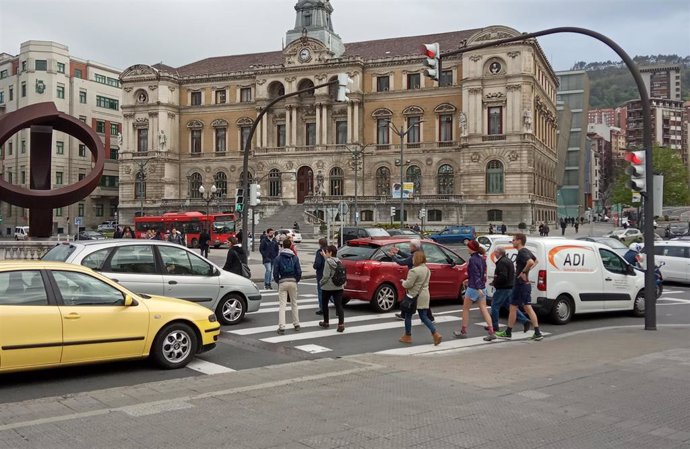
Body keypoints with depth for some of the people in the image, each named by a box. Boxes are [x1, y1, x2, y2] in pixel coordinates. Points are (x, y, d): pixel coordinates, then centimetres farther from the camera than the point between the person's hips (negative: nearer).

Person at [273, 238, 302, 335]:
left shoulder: (278, 258, -3)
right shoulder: (295, 258, 1)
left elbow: (275, 272, -5)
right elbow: (299, 272, -2)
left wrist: (278, 281, 9)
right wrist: (296, 280, 12)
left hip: (282, 282, -2)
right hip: (293, 282, 2)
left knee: (282, 305, -2)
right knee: (294, 304, 15)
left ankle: (281, 327, -9)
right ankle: (296, 325, 21)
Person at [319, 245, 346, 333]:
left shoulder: (328, 261, -14)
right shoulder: (338, 262, 5)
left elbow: (326, 276, -17)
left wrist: (321, 282, -2)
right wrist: (325, 257, 22)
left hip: (327, 287, -5)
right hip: (338, 287, 5)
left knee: (324, 304, 15)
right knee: (339, 305, -1)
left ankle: (326, 322, 26)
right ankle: (341, 324, -13)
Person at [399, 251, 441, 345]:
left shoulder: (414, 271, -19)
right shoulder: (427, 269, 9)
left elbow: (408, 284, -19)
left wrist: (403, 282, 2)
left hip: (414, 296, -8)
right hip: (425, 296, 8)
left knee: (408, 316, 10)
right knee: (424, 317, 10)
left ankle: (407, 336, 19)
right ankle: (436, 334, -4)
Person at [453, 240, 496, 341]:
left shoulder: (472, 259, -15)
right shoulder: (481, 259, 10)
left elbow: (476, 274, -22)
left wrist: (478, 288, -27)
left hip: (473, 288, -7)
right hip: (482, 287, 8)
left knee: (465, 309, 9)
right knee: (484, 309, 4)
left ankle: (463, 332, 17)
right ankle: (491, 332, -4)